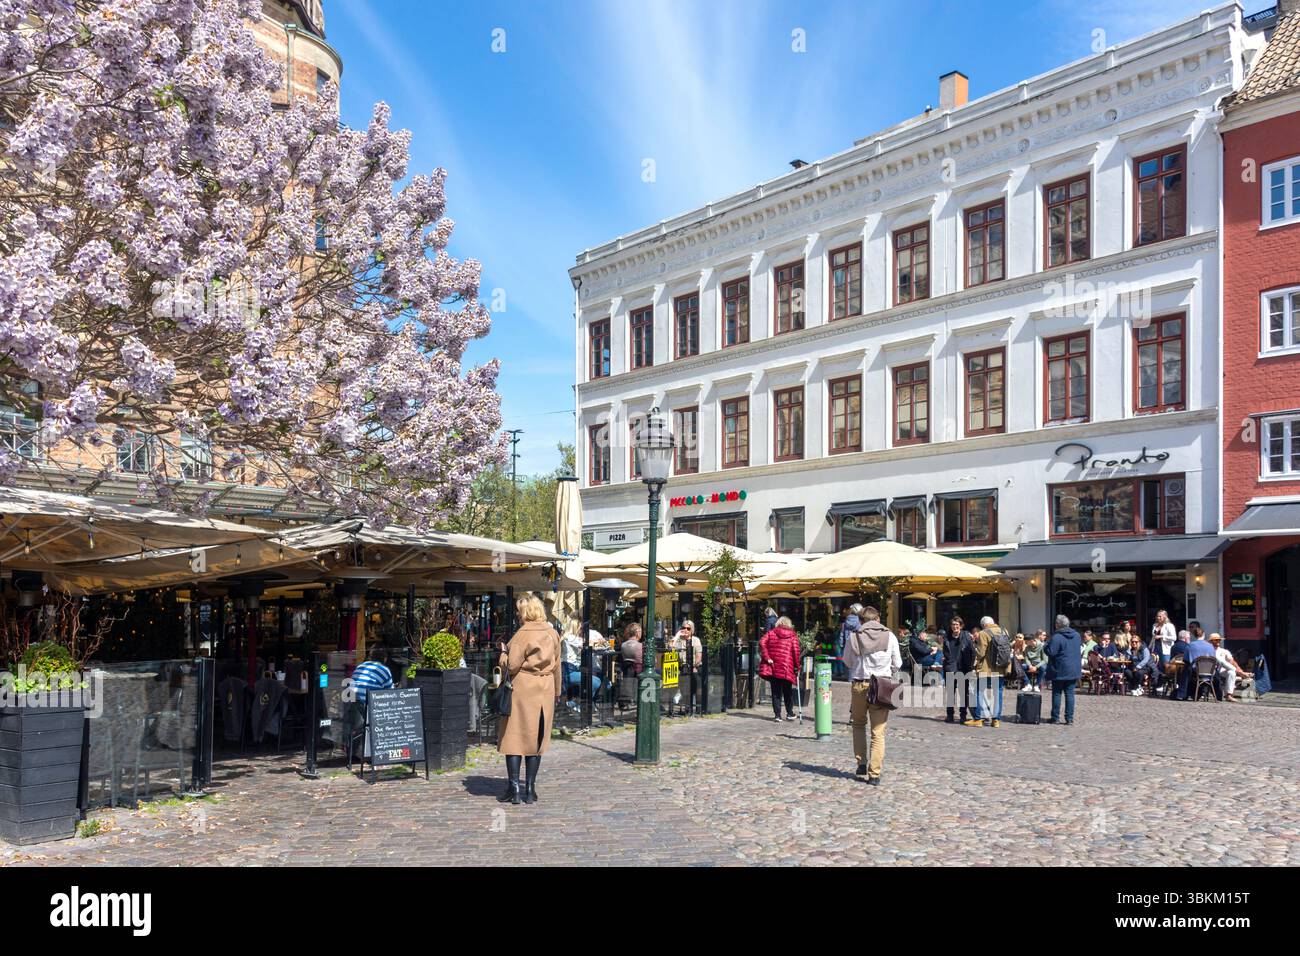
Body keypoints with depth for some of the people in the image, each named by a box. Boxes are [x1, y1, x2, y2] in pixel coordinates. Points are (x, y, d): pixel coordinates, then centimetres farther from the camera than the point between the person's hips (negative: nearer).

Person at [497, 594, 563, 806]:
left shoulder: (523, 634, -13)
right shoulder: (553, 634, 5)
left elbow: (511, 666, -15)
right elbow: (557, 665, 12)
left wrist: (504, 652, 3)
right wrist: (557, 691, 21)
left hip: (521, 691, -5)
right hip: (544, 692, 5)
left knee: (514, 738, 3)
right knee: (536, 739, 10)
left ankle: (514, 788, 2)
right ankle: (530, 789, 12)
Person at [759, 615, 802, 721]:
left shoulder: (771, 633, 7)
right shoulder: (793, 635, 4)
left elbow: (762, 643, -8)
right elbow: (796, 651, -5)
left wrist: (766, 657, -8)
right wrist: (797, 667, 1)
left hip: (773, 666, 1)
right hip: (787, 668, -1)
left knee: (776, 692, 7)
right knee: (788, 692, 14)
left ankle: (777, 715, 5)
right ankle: (789, 714, 20)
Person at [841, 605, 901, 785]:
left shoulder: (854, 636, -1)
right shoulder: (889, 636, 0)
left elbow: (847, 661, 10)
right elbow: (897, 664, 8)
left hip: (859, 684, 0)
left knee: (858, 724, 22)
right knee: (878, 732, 4)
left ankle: (861, 763, 15)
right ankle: (874, 774, 1)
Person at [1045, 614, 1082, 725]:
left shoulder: (1056, 637, -18)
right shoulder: (1077, 635, 5)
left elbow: (1050, 652, -20)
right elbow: (1080, 646, 20)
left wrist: (1046, 645, -2)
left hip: (1059, 671, -6)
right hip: (1074, 670, 6)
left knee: (1057, 694, 3)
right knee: (1070, 693, 8)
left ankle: (1055, 718, 7)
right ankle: (1070, 718, 7)